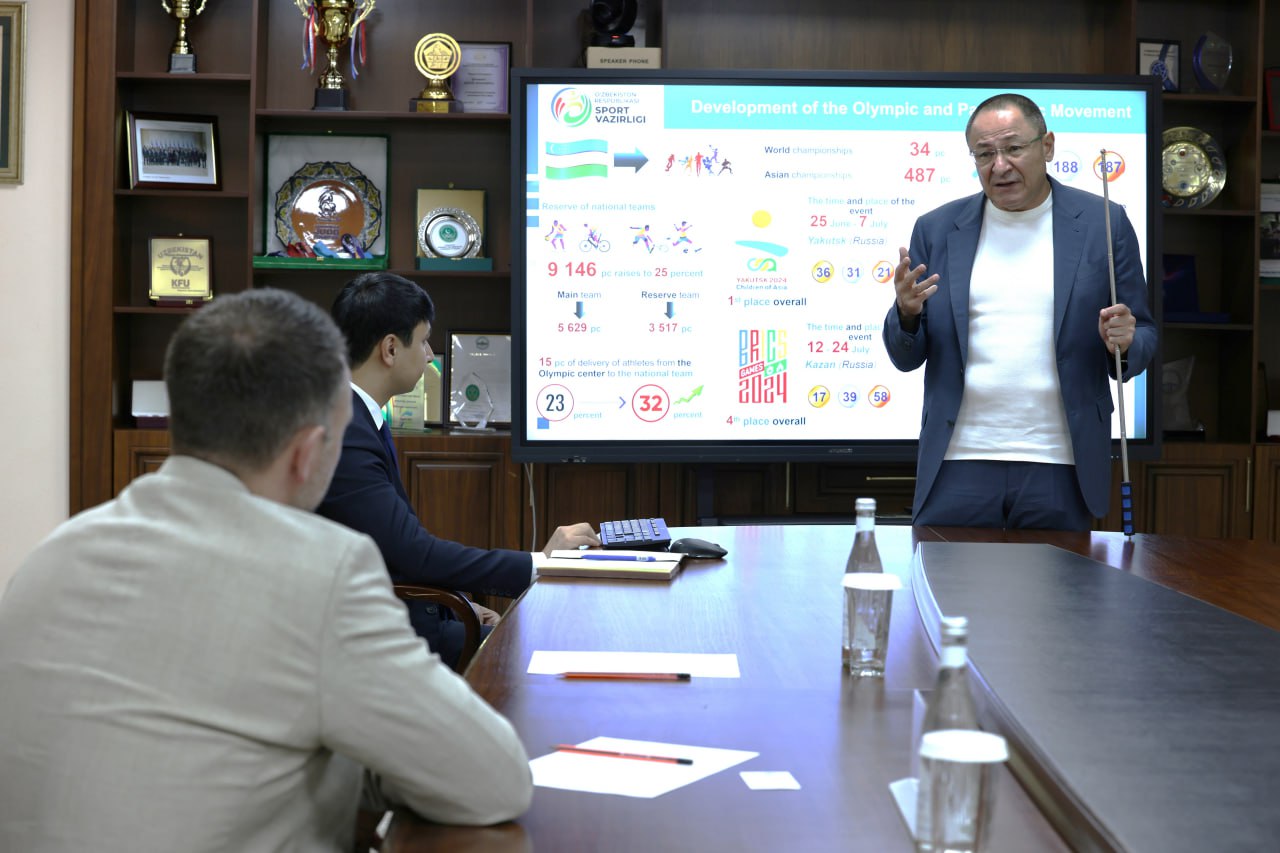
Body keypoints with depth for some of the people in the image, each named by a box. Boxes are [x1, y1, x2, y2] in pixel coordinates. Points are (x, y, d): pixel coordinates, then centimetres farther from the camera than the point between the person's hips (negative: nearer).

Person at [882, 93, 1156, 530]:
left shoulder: (1103, 224, 3)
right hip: (959, 464, 1)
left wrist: (1124, 342, -15)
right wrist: (906, 312, -13)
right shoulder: (936, 229, 6)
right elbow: (906, 359, 8)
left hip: (1060, 467, -1)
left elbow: (1143, 339, 8)